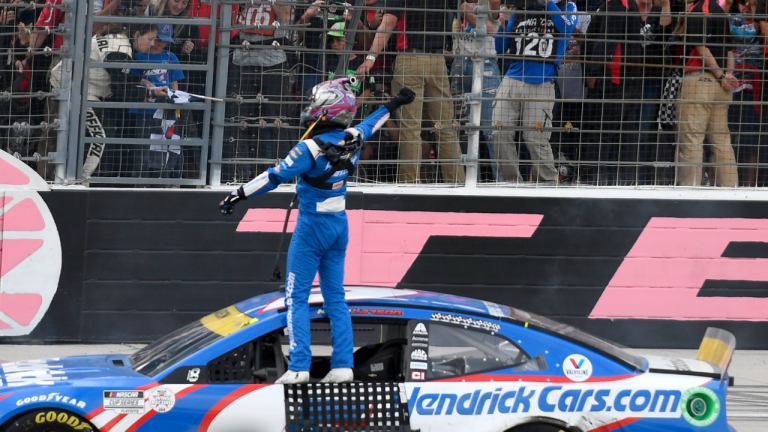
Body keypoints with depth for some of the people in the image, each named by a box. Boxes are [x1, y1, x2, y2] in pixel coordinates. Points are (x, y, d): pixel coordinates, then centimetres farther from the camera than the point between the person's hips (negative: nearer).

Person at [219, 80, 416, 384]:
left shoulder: (312, 148, -21)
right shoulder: (353, 140, 0)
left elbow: (276, 176, -22)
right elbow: (371, 124, 21)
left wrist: (240, 194, -17)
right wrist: (394, 104, 40)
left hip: (312, 226, -7)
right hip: (339, 226, 7)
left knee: (297, 297, -2)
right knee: (335, 297, 10)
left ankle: (299, 366, -10)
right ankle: (343, 365, 4)